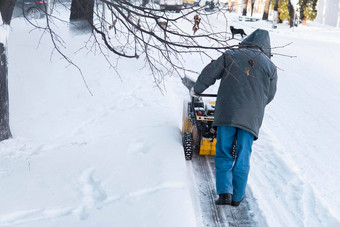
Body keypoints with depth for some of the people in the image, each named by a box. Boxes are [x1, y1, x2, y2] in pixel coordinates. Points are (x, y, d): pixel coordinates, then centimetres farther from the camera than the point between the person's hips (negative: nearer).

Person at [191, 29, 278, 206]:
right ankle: (237, 196, 14)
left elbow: (209, 73, 6)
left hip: (226, 113, 0)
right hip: (252, 117, 1)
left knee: (223, 154, 8)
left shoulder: (231, 56, 5)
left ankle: (225, 192, -4)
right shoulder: (270, 66, 7)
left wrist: (196, 89, 23)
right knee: (243, 157, 9)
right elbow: (269, 96, 13)